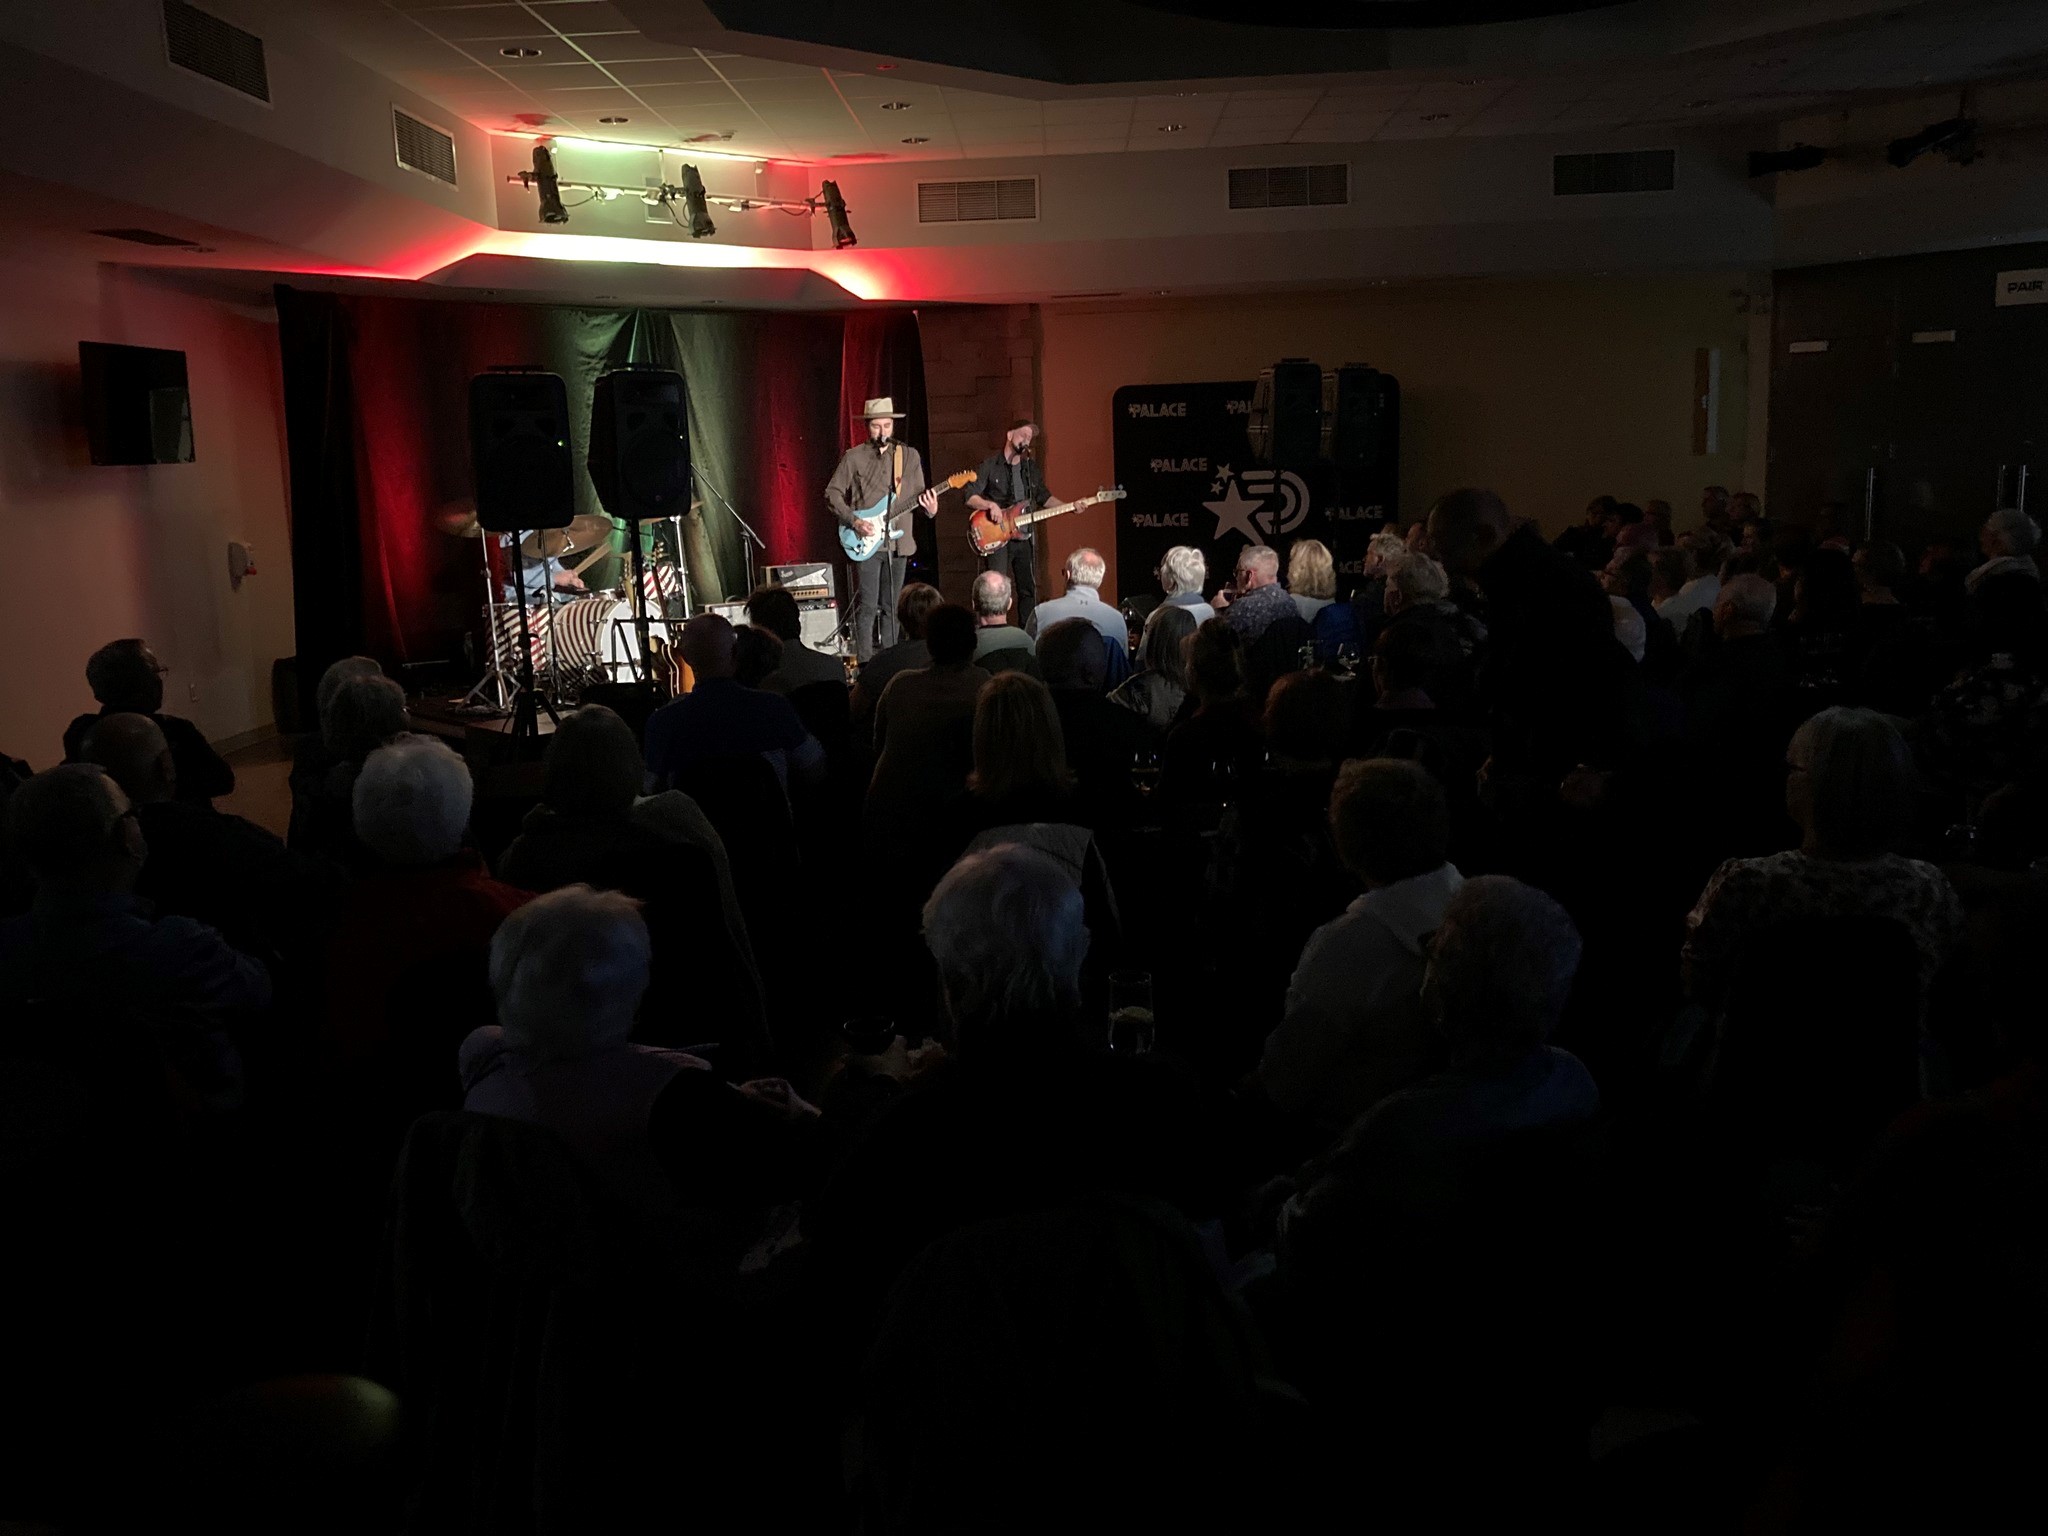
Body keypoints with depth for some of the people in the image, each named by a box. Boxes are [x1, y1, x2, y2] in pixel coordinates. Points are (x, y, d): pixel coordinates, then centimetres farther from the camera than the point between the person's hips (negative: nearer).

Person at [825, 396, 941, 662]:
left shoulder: (909, 456, 10)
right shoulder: (854, 457, 2)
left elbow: (919, 495, 12)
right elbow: (832, 493, 1)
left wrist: (930, 508, -11)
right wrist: (854, 521, -12)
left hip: (898, 543, 3)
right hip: (865, 544, -3)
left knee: (890, 608, 8)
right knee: (866, 607, -8)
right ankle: (864, 663, -6)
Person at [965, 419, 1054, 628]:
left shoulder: (1031, 467, 14)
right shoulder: (990, 465, -2)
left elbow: (1043, 496, 21)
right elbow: (970, 497, -7)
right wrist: (990, 505, -24)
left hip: (1024, 536, 6)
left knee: (1029, 589, 8)